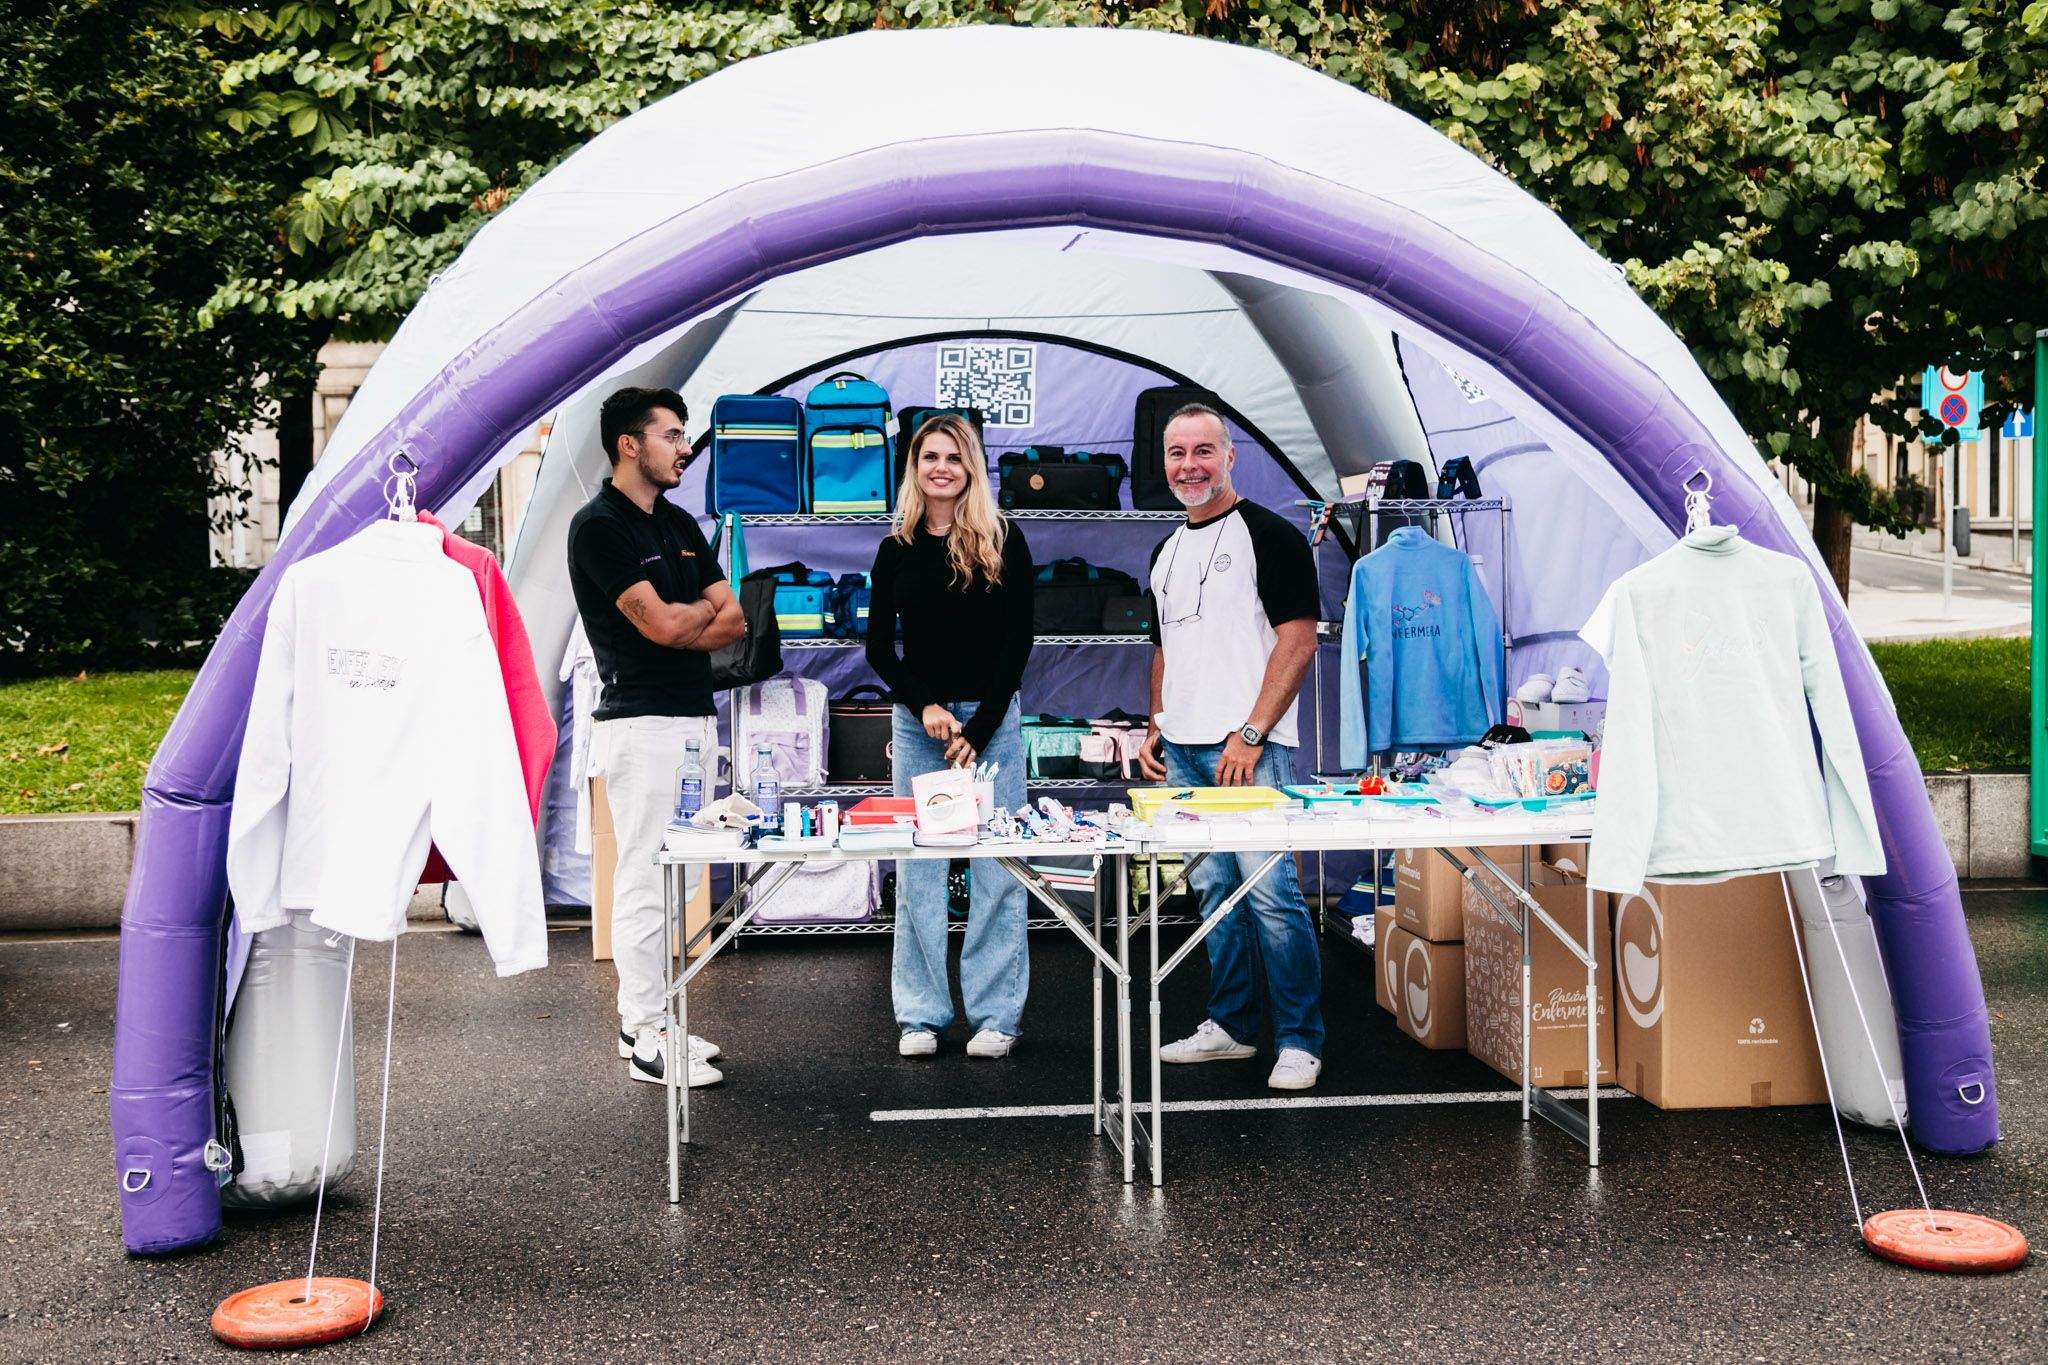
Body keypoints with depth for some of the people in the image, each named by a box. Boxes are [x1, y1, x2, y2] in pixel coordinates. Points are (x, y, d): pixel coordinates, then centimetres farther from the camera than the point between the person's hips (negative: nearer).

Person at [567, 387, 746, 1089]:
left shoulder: (679, 524, 17)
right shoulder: (598, 525, -9)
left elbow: (735, 622, 10)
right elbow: (663, 624, -17)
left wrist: (679, 621, -9)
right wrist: (707, 607, 4)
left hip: (693, 716, 9)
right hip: (639, 721, -8)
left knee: (679, 874, 11)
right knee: (645, 879, -5)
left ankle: (640, 1016, 20)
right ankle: (647, 1039, 1)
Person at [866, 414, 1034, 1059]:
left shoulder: (1003, 541, 1)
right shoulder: (897, 548, 7)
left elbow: (1018, 643, -2)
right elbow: (878, 647, 8)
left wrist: (977, 729, -8)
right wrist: (925, 707, -7)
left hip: (992, 718, -2)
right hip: (917, 721, 2)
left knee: (997, 871, -1)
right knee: (917, 870, 3)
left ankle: (997, 1015, 8)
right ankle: (920, 1015, 11)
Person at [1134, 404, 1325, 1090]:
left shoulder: (1268, 535, -5)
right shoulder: (1167, 553, 18)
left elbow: (1298, 640, -11)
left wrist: (1251, 734, -16)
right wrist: (1155, 728, 14)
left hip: (1249, 748, -7)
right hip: (1183, 750, 8)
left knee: (1270, 892, -9)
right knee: (1214, 891, 13)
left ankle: (1299, 1041, 0)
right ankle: (1230, 1025, 22)